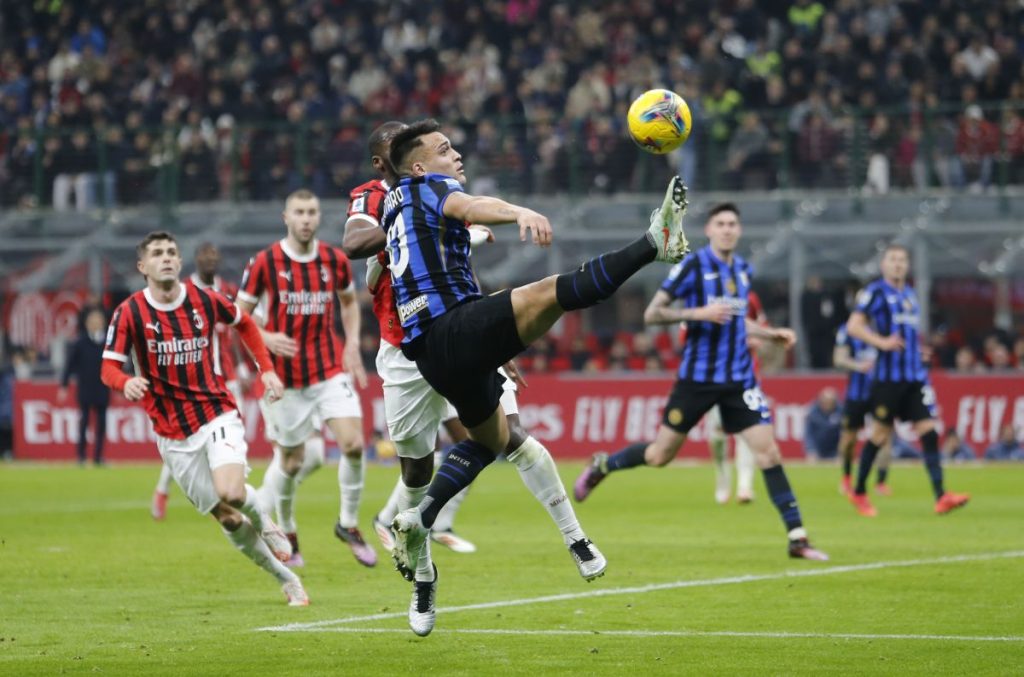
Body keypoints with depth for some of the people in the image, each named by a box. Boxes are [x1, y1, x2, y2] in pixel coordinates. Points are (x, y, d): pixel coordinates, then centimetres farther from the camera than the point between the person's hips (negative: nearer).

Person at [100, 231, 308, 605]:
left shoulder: (204, 301, -2)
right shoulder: (129, 312, -8)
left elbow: (245, 324, 17)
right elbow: (109, 367, -7)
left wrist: (267, 369, 8)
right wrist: (127, 382, -30)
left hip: (217, 416, 0)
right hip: (173, 434, 0)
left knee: (231, 492, -26)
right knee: (228, 519, 0)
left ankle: (263, 522, 9)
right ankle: (286, 579, 17)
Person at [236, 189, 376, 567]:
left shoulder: (335, 260, 1)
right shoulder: (264, 263, -8)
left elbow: (349, 301, 21)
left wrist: (352, 344, 7)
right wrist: (267, 339, -19)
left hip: (331, 370, 2)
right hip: (286, 376, -2)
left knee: (353, 443, -14)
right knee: (291, 460, 5)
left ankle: (349, 524, 6)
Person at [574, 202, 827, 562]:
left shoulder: (743, 270, 9)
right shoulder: (693, 265, -9)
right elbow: (652, 314, -11)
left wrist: (772, 333, 12)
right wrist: (698, 313, -23)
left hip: (739, 379, 4)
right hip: (698, 377, -4)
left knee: (769, 452, -8)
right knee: (660, 455, 3)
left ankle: (797, 538, -6)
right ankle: (601, 465, 33)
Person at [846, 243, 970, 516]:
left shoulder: (909, 294, 17)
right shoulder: (875, 291, -4)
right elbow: (853, 326, -11)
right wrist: (881, 342, -22)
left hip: (915, 375, 6)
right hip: (888, 377, -6)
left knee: (928, 430, -5)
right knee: (881, 434, 1)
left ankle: (940, 496, -12)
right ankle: (859, 492, 18)